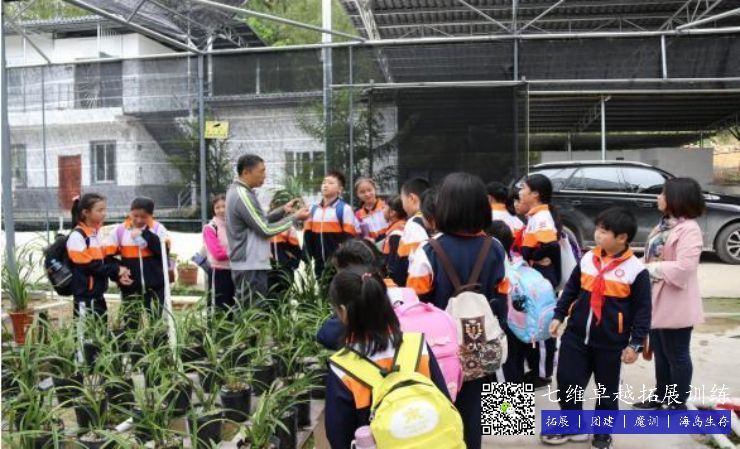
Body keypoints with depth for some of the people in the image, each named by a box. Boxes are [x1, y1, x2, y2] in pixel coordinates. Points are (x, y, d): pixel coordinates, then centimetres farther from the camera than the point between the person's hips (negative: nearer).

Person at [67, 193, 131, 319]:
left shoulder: (97, 234, 13)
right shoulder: (77, 236, -13)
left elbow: (107, 259, 12)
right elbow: (87, 265, -18)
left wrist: (118, 275, -6)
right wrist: (116, 270, -15)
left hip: (98, 295, 8)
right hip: (85, 296, -8)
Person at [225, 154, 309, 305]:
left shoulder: (237, 191, 13)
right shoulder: (243, 195, -18)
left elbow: (259, 221, 19)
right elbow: (265, 229, -17)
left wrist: (283, 210, 9)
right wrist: (295, 217, -9)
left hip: (249, 264, 10)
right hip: (251, 266, -10)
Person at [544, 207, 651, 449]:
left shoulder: (636, 270, -11)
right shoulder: (587, 259, 1)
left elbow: (642, 310, -7)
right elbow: (571, 289, 13)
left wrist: (635, 343, -9)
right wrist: (558, 316, 9)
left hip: (610, 343, -3)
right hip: (576, 335, 3)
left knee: (607, 391, 12)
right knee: (567, 383, 6)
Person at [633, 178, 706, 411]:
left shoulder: (689, 229, -19)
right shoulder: (665, 224, 11)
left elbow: (684, 268, -27)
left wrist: (651, 269, -19)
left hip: (675, 304, -9)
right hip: (657, 300, 9)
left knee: (677, 355, 5)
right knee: (660, 352, 19)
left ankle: (678, 404, 18)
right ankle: (661, 397, 33)